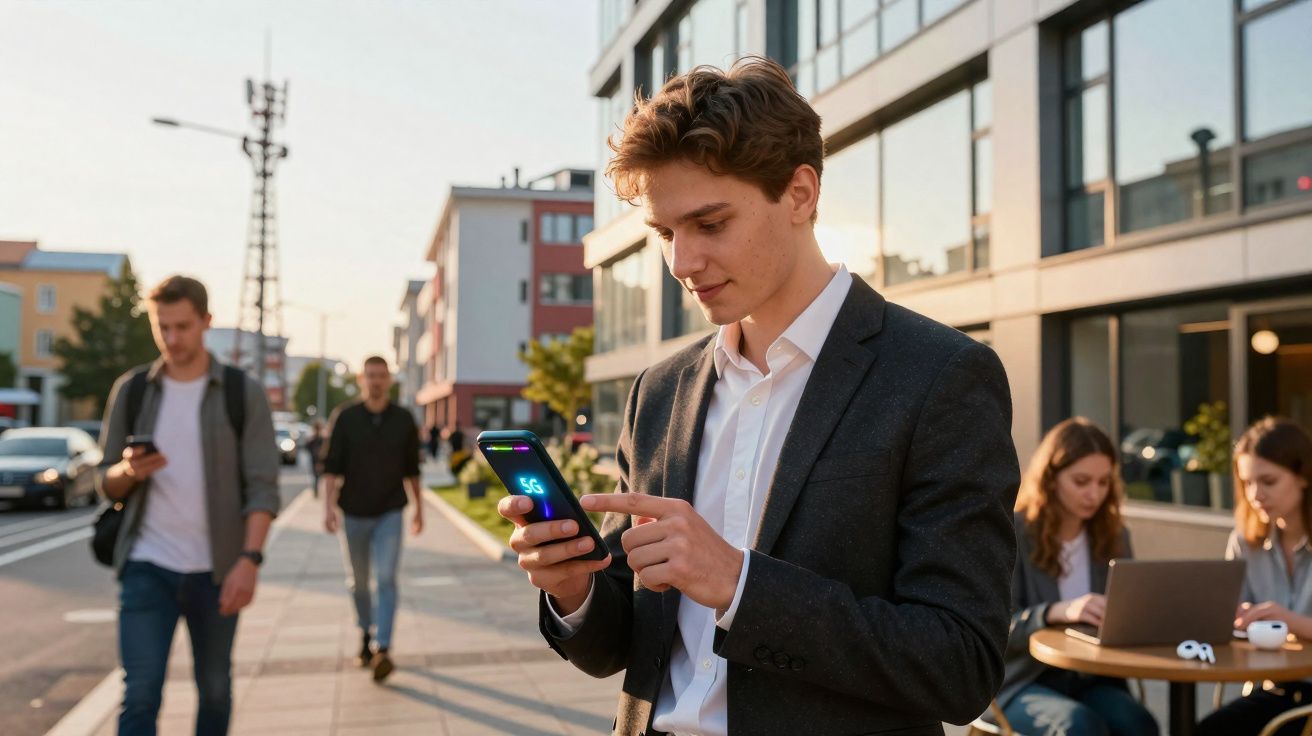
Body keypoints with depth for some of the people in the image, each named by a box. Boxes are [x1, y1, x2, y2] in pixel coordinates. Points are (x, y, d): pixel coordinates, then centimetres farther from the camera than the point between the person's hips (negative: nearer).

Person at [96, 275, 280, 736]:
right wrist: (128, 472, -15)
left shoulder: (242, 394, -1)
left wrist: (250, 559, -18)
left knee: (215, 690, 12)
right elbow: (107, 484, 8)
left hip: (215, 571, 0)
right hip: (147, 568, 1)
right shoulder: (131, 390, 5)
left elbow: (262, 487, -6)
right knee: (140, 696, -5)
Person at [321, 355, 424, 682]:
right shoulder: (344, 418, -5)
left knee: (386, 579, -14)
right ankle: (367, 634, 38)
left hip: (389, 514, -1)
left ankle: (383, 651, -20)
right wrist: (328, 508, -18)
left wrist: (419, 508, 12)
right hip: (353, 514, 1)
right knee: (358, 582, 14)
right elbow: (331, 466, -8)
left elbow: (412, 469, 8)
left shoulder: (404, 420, -1)